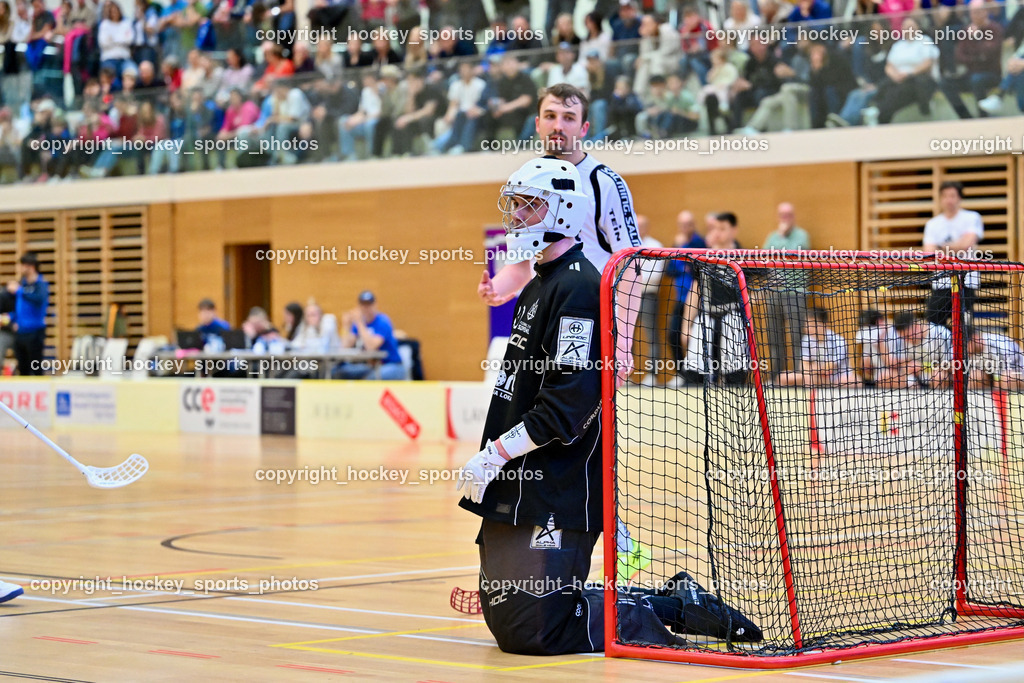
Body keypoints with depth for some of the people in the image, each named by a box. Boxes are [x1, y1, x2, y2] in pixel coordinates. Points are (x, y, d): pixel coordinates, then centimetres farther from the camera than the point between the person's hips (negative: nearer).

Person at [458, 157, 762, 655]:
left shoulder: (579, 286, -14)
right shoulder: (536, 288, 19)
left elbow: (570, 401, -22)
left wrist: (497, 453, -19)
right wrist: (492, 459, 18)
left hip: (557, 497, -10)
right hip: (518, 487, 10)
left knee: (531, 629, -14)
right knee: (504, 618, 11)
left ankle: (672, 611, 0)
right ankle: (673, 599, 16)